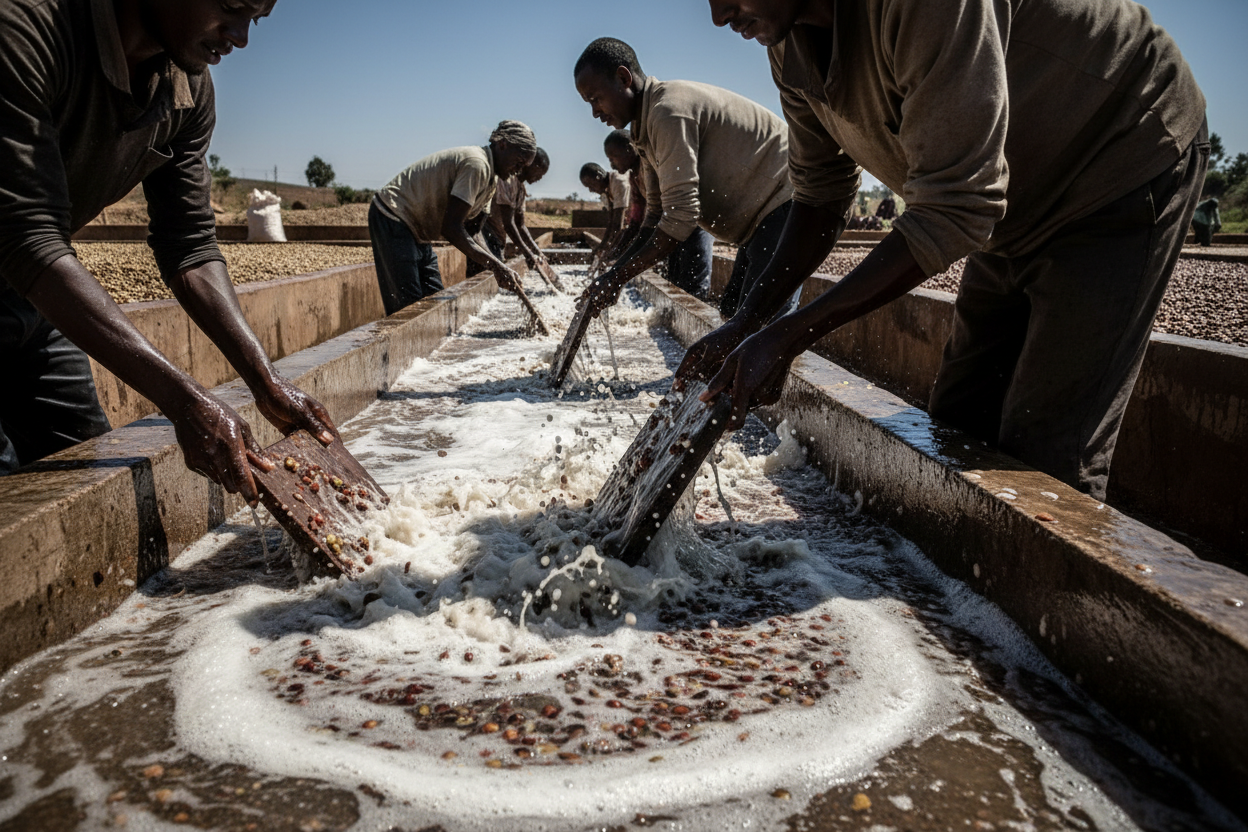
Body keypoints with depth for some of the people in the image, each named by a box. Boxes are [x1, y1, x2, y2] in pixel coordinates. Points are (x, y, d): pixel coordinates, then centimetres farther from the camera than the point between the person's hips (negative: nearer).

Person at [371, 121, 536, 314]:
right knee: (409, 307, -14)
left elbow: (469, 233, 8)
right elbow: (451, 228, -26)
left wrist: (500, 268, -5)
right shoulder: (476, 164, -21)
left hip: (416, 231, 11)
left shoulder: (489, 179, 11)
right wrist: (496, 265, -26)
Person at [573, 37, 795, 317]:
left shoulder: (669, 111, -21)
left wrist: (617, 278, -20)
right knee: (732, 310, 12)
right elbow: (656, 216, 14)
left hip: (786, 201, -11)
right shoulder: (646, 128, 12)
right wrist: (612, 275, 2)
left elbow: (681, 217, -26)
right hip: (763, 213, 11)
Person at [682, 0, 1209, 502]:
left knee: (1044, 459, -12)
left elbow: (953, 211, -34)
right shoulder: (789, 45, -8)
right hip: (1017, 213, 8)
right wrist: (746, 323, -9)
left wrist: (785, 339, -33)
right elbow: (821, 195, 3)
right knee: (956, 430, 10)